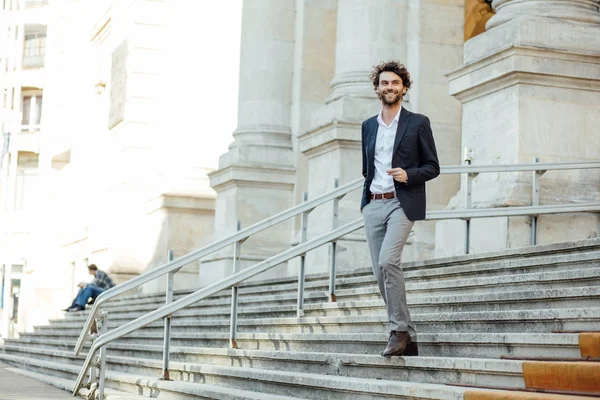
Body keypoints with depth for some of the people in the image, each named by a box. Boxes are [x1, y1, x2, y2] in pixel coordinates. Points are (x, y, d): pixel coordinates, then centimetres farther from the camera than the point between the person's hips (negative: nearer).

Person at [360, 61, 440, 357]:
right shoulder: (368, 125, 17)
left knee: (387, 261, -24)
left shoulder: (418, 123, 3)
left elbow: (432, 167, 2)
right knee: (380, 273, 2)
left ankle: (399, 329, -14)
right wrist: (364, 200, 13)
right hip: (373, 206, 5)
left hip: (402, 202, -5)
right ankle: (407, 339, 10)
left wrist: (409, 174, -15)